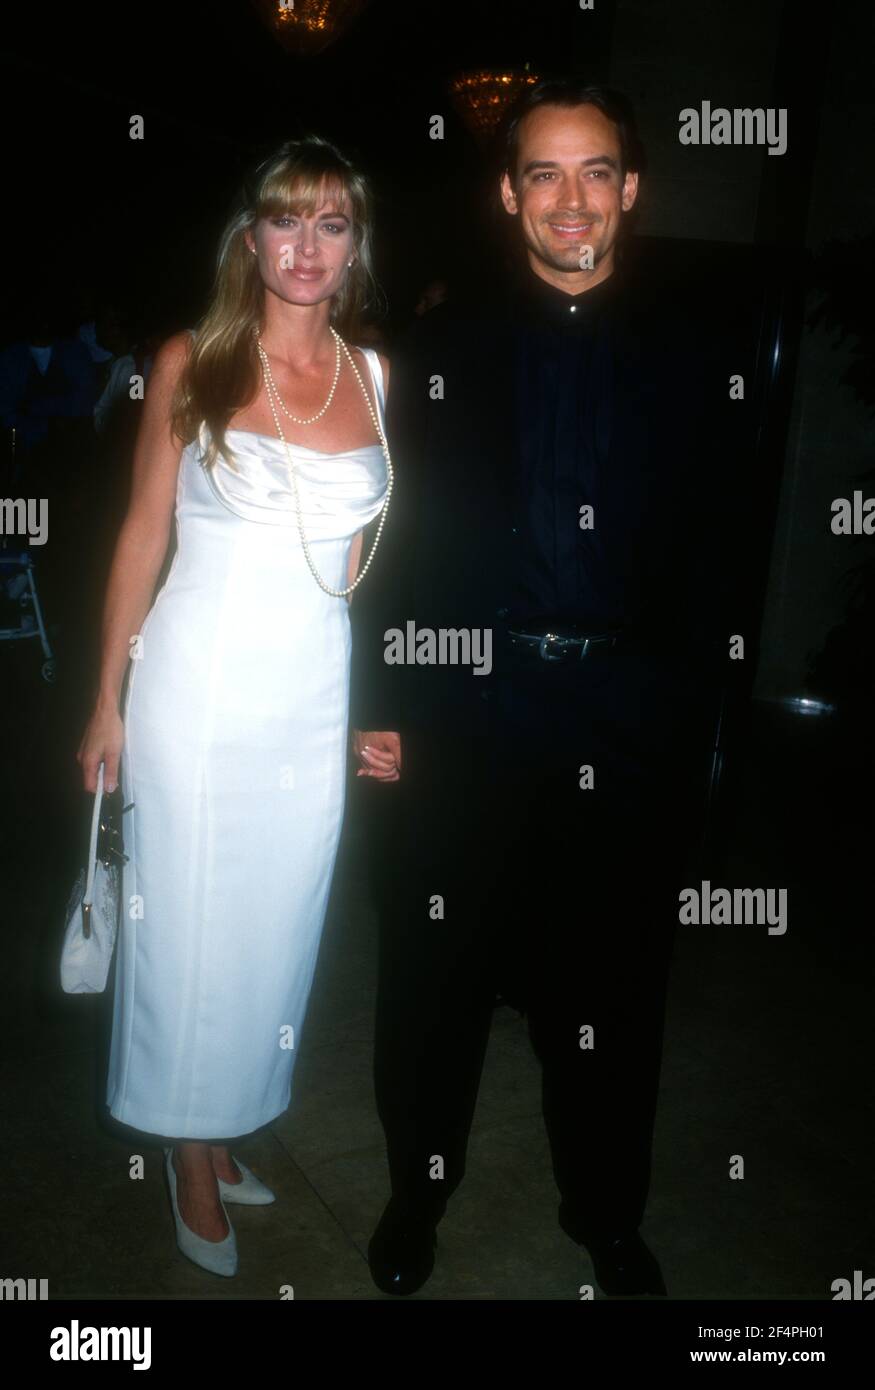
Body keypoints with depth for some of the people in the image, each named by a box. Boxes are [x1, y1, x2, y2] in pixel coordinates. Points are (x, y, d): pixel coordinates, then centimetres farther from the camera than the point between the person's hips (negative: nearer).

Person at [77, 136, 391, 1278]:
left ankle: (226, 1127, 38)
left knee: (276, 923, 14)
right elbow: (144, 534, -1)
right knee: (187, 924, 9)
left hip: (314, 693, 3)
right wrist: (109, 701, -2)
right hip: (197, 683, -3)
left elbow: (365, 556, 10)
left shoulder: (374, 376, 4)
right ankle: (191, 1157, 32)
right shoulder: (192, 365, -4)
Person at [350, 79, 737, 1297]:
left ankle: (608, 1216, 38)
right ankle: (420, 1189, 38)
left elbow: (702, 549, 6)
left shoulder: (679, 355, 6)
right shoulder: (443, 348, 3)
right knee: (437, 974, 13)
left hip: (632, 725, 1)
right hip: (468, 709, -1)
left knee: (613, 980, 15)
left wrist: (696, 713, 4)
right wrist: (379, 701, -7)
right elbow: (393, 535, -1)